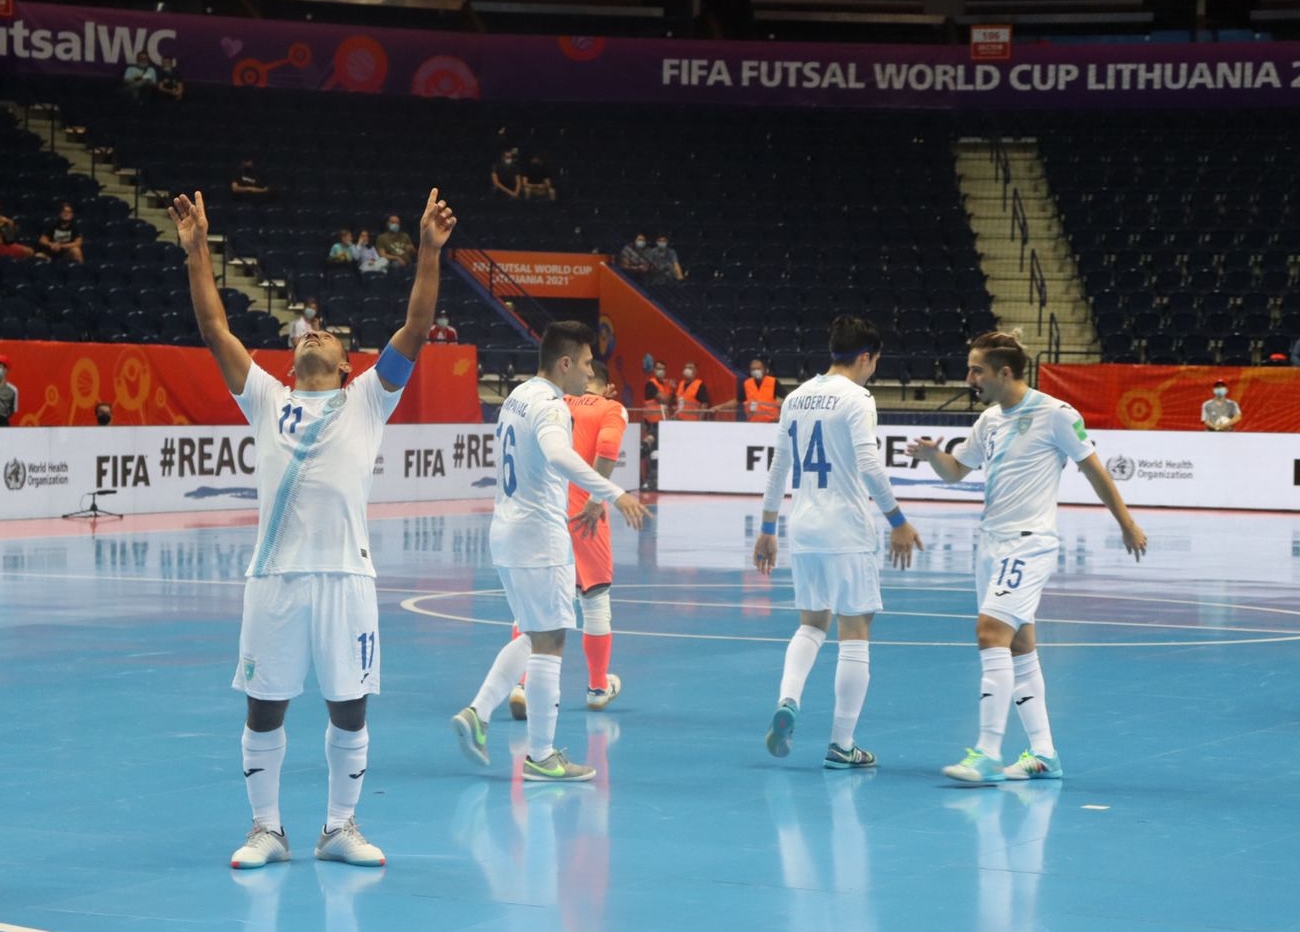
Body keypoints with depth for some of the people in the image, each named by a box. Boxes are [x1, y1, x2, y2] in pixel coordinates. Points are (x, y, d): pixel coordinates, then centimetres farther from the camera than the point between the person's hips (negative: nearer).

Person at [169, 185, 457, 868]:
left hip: (344, 575, -1)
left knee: (349, 710, 5)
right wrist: (197, 250, 2)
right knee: (264, 709, 5)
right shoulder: (267, 400, 12)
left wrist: (429, 251, -7)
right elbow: (214, 331, 8)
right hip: (275, 575, 1)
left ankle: (341, 828, 19)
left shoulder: (366, 401, 9)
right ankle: (267, 830, 18)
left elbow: (415, 330, 0)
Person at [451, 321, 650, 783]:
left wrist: (567, 512, 29)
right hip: (539, 537, -9)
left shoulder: (517, 398, 13)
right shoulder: (549, 405, -17)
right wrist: (614, 494, -44)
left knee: (534, 637, 19)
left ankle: (477, 714, 10)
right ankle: (541, 756, 2)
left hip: (507, 532, 9)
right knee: (548, 643, -2)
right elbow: (558, 455, -38)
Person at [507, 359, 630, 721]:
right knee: (595, 599, 13)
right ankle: (598, 687, 25)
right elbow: (607, 448, -14)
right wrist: (597, 498, -17)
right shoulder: (612, 409, 6)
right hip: (581, 513, -2)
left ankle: (520, 682, -16)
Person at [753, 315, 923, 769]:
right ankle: (841, 746, 2)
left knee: (812, 624, 19)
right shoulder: (856, 399, -9)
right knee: (854, 633, 2)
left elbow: (778, 467, 16)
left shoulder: (797, 397, 11)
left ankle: (787, 702, -6)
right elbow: (868, 466, -19)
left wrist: (767, 529, 23)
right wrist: (898, 522, -14)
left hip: (803, 530, 6)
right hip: (846, 532, -6)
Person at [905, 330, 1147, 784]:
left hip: (1028, 542, -8)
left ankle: (988, 755, -20)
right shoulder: (990, 420, 11)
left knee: (992, 631, -19)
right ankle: (1043, 754, 16)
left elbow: (1093, 469, -2)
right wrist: (933, 454, -3)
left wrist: (1126, 523, 4)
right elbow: (955, 471, 20)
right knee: (1018, 645, 10)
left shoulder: (1054, 414, -10)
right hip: (992, 542, 8)